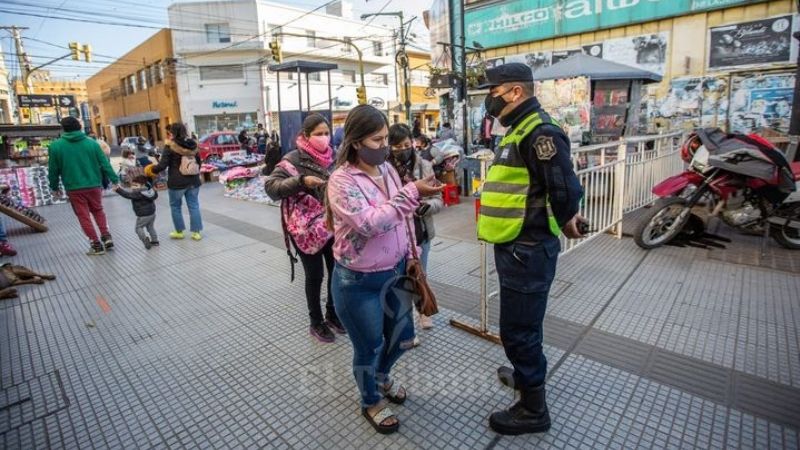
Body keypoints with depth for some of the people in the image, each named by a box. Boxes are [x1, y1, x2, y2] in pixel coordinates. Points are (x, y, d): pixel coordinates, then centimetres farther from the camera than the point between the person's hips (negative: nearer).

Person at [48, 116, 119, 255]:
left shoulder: (56, 146, -3)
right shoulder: (92, 143, -2)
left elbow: (53, 169, 2)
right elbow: (105, 164, -3)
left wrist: (54, 187, 14)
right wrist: (114, 180, 3)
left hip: (74, 188, -2)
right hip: (94, 185, 2)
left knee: (84, 216, 7)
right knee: (98, 210, 20)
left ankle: (96, 245, 8)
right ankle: (106, 236, 7)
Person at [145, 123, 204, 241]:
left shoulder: (170, 146, -11)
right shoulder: (192, 145, 5)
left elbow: (163, 165, -12)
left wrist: (152, 170, 7)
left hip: (177, 182, -4)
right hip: (193, 181, 4)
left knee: (175, 206, 13)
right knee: (194, 206, 7)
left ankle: (179, 232, 21)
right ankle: (196, 232, 9)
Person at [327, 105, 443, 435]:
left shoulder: (387, 169, 2)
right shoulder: (342, 180, -19)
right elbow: (369, 223, -31)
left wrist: (411, 256, 10)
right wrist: (411, 193, -31)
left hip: (394, 272, 7)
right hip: (358, 282, -7)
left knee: (403, 338, 21)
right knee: (369, 346, 13)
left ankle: (382, 377, 54)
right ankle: (371, 402, 43)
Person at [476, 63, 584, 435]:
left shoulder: (541, 132, -19)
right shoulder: (521, 131, 14)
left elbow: (565, 190, -24)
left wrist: (562, 221, -6)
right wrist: (563, 219, 15)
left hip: (528, 248, -10)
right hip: (517, 245, 10)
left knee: (518, 329, 1)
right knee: (522, 324, 25)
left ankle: (533, 409, 21)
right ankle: (526, 375, 47)